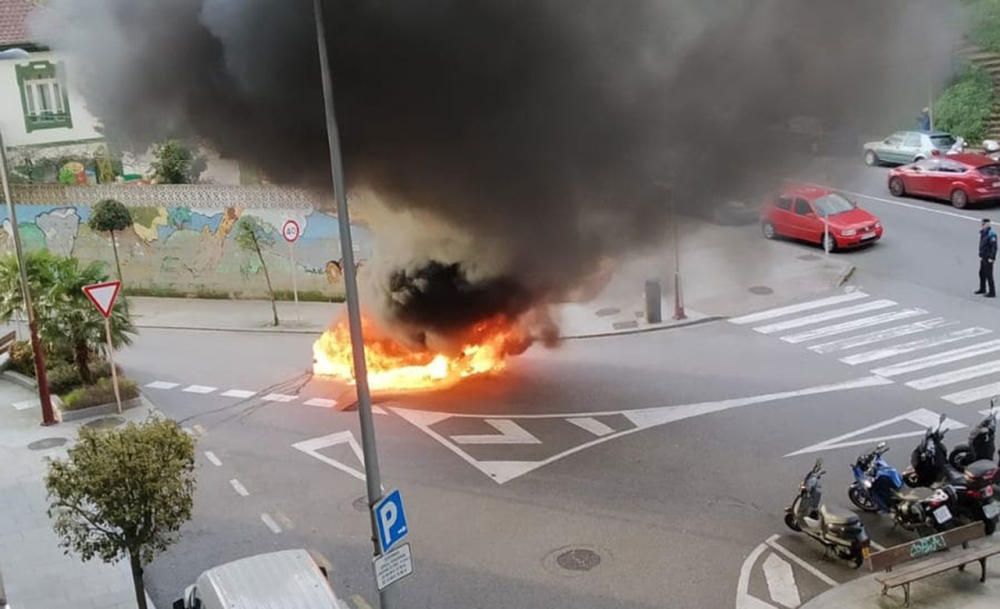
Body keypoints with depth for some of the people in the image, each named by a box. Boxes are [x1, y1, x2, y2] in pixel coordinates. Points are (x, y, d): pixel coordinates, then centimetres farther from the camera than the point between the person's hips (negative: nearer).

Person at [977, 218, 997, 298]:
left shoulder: (991, 234, -19)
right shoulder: (983, 233, 10)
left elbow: (994, 247, -22)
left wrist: (991, 258, -23)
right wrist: (980, 255, 17)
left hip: (988, 259, -10)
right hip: (983, 258, 10)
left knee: (989, 275, -6)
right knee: (982, 273, 19)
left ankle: (992, 293, -1)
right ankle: (982, 289, 35)